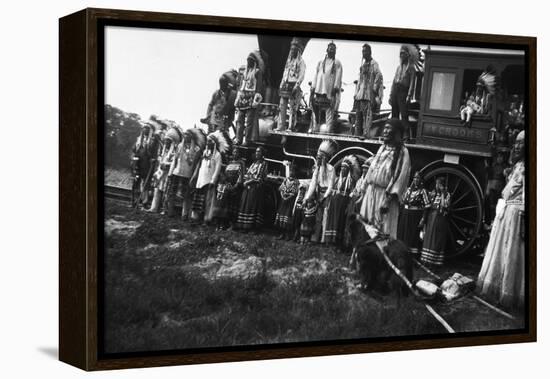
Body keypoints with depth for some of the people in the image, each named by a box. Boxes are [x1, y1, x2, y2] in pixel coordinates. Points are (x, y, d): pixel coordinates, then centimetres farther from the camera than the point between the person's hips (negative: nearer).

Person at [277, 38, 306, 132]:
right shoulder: (288, 60, 20)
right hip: (285, 85, 7)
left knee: (293, 108, -7)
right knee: (282, 107, 2)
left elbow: (301, 75, -10)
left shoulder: (301, 62, -2)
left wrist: (296, 86, -20)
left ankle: (291, 127, -7)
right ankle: (280, 127, 3)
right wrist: (281, 85, 14)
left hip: (294, 86, -7)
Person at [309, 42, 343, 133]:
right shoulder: (320, 62, 21)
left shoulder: (337, 63, 12)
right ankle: (314, 128, -2)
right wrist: (313, 86, 7)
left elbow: (338, 76, 2)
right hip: (319, 88, 3)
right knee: (316, 109, -4)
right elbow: (316, 75, 18)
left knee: (329, 109, -9)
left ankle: (328, 130, -11)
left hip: (330, 89, -3)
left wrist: (336, 87, -11)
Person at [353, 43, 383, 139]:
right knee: (358, 114, 8)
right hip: (360, 94, 8)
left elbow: (379, 76, -13)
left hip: (368, 93, -8)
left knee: (367, 113, -13)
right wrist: (356, 93, 18)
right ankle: (357, 133, 12)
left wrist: (375, 89, -15)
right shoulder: (363, 64, 21)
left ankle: (366, 133, -16)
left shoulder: (374, 64, -3)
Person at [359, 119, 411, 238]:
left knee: (382, 231, -5)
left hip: (385, 195, -6)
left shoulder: (402, 152, -7)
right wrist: (364, 192, 12)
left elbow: (402, 177, -14)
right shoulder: (382, 148, 14)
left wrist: (388, 200, -21)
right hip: (370, 193, 6)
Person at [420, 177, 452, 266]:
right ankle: (428, 259, 11)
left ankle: (437, 260, 4)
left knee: (438, 239, -1)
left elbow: (444, 205, -17)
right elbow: (427, 205, 10)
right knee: (429, 238, 4)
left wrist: (442, 194, -15)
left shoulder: (447, 194, -3)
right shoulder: (432, 193, 9)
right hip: (431, 218, 4)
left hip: (441, 219, -4)